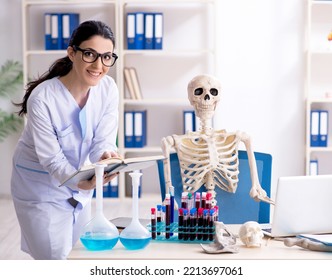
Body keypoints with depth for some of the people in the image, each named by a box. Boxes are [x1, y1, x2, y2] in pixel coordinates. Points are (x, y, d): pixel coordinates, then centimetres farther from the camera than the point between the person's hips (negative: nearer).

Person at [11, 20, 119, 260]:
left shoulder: (108, 89, -14)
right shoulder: (42, 98, -29)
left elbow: (104, 139, -14)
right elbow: (52, 159, -25)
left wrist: (107, 155, -38)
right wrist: (80, 181, -44)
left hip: (80, 186, 6)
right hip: (42, 186, -5)